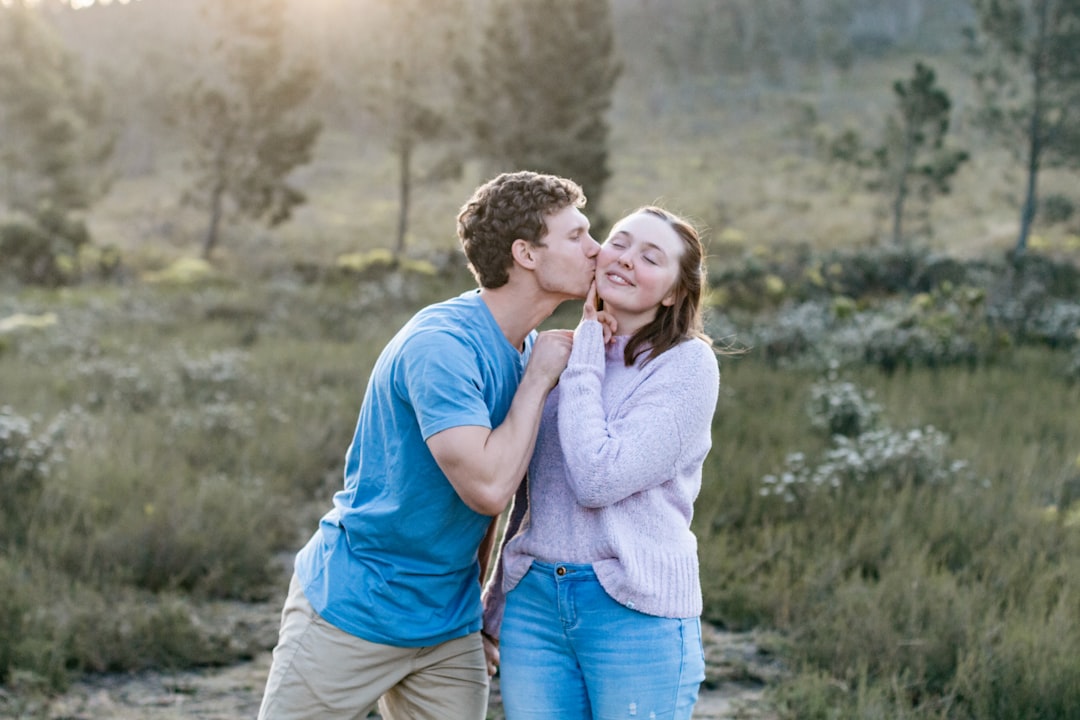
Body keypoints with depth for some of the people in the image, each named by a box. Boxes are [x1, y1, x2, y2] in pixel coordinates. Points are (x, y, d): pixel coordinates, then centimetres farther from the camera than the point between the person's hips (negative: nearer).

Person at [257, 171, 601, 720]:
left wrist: (483, 602, 12)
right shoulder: (441, 346, -22)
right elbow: (487, 486, -29)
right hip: (351, 615, -7)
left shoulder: (530, 350, 4)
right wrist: (538, 378, -18)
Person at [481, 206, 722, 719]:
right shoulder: (561, 354, 10)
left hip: (637, 613, -5)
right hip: (533, 603, 5)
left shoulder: (688, 365, -6)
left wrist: (585, 360, -9)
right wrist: (495, 607, 20)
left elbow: (599, 479, -17)